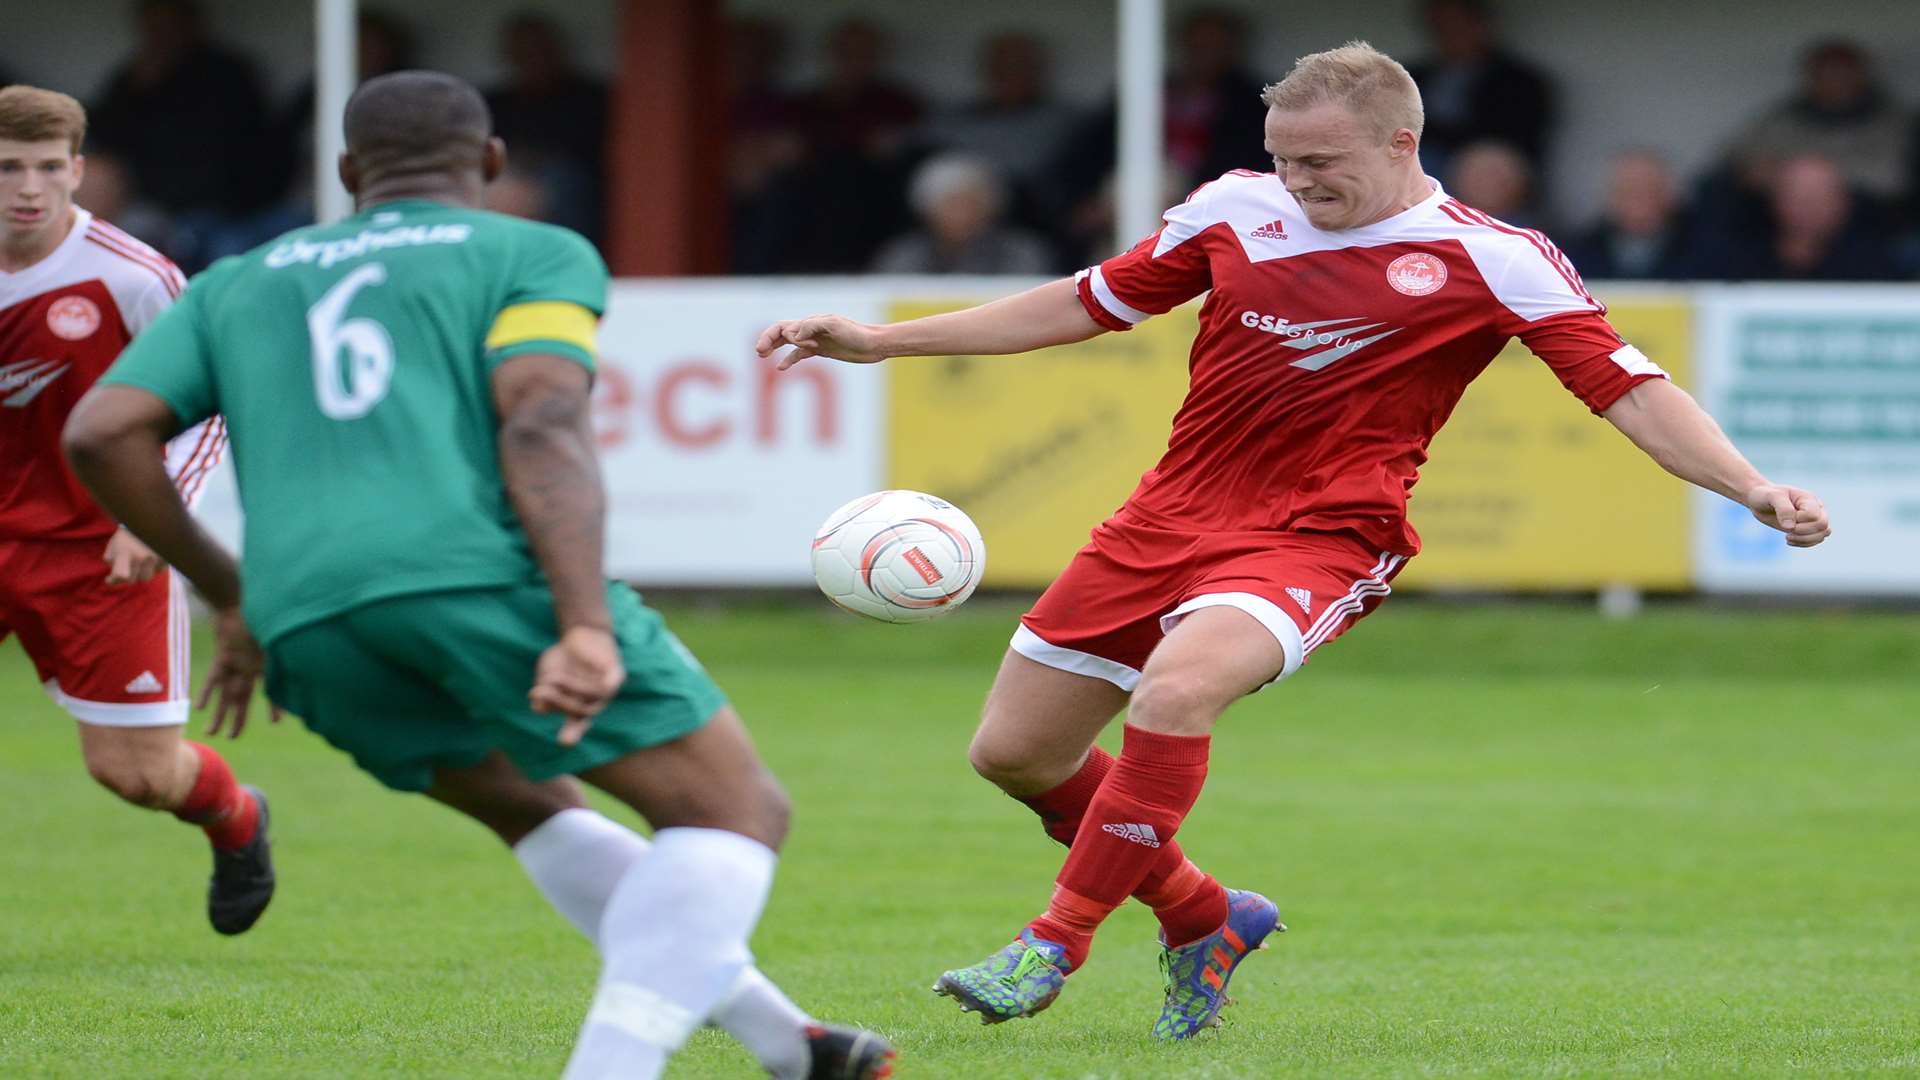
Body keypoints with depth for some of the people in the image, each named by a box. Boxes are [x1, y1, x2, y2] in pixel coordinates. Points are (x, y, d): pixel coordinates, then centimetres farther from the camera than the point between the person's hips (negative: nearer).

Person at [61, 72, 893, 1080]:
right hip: (491, 578, -5)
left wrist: (228, 595, 25)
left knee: (536, 808, 30)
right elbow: (541, 428, -4)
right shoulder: (540, 255, 16)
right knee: (737, 816, 3)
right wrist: (588, 630, -17)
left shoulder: (236, 285, 29)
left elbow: (99, 433, 14)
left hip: (312, 628, 5)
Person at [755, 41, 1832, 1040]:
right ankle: (1205, 918, 27)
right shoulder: (1237, 209, 6)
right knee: (1014, 750, 6)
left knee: (1177, 688, -34)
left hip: (1319, 537, -6)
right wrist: (884, 340, 15)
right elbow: (1088, 303, 17)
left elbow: (1632, 390, -8)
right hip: (1171, 515, 6)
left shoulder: (1496, 262, -6)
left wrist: (1753, 487, -24)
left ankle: (1056, 947, -22)